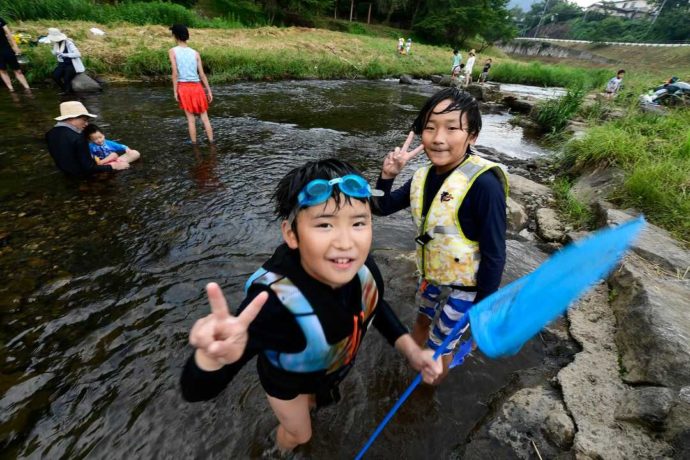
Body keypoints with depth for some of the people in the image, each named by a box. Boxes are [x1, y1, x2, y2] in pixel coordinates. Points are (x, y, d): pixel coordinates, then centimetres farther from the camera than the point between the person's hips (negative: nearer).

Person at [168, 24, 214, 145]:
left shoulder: (173, 51, 0)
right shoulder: (195, 53, 5)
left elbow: (175, 73, -8)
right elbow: (202, 74, 1)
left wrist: (175, 91, -4)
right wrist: (209, 91, 7)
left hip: (183, 87, -1)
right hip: (197, 86, 1)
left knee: (191, 118, 4)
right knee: (204, 117, 7)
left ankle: (194, 143, 9)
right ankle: (211, 141, 7)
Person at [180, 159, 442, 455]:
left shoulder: (361, 265, -32)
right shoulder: (273, 301, -47)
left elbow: (375, 305, -8)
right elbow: (197, 391, -43)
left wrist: (411, 350, -18)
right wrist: (213, 357, -66)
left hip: (333, 366, 4)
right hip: (286, 377, -3)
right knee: (299, 433, 29)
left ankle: (309, 401, 76)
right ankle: (284, 446, 67)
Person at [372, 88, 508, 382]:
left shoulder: (483, 184, -29)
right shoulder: (424, 176, -8)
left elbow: (495, 254, -23)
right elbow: (382, 208, 2)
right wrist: (387, 175, -16)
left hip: (464, 286, -5)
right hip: (430, 275, 6)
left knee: (440, 344, 16)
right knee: (422, 320, 29)